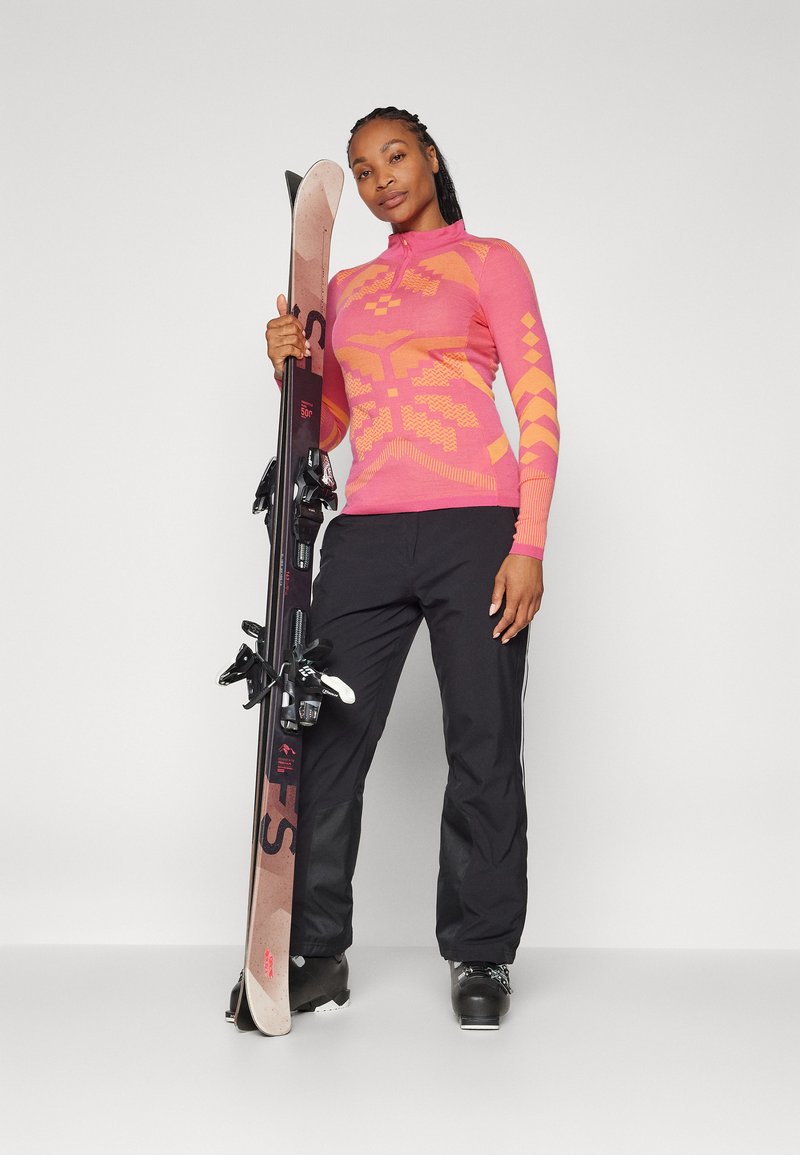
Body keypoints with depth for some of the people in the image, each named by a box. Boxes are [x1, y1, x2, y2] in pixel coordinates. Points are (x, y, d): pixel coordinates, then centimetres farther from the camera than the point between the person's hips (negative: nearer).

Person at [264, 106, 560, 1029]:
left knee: (483, 748, 0)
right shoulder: (346, 288, 20)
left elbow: (539, 408, -1)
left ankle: (481, 958, 13)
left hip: (474, 528, -4)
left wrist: (529, 544, -10)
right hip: (368, 532, 4)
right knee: (325, 741, 0)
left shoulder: (488, 261, 7)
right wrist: (289, 366, 2)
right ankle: (317, 954, 12)